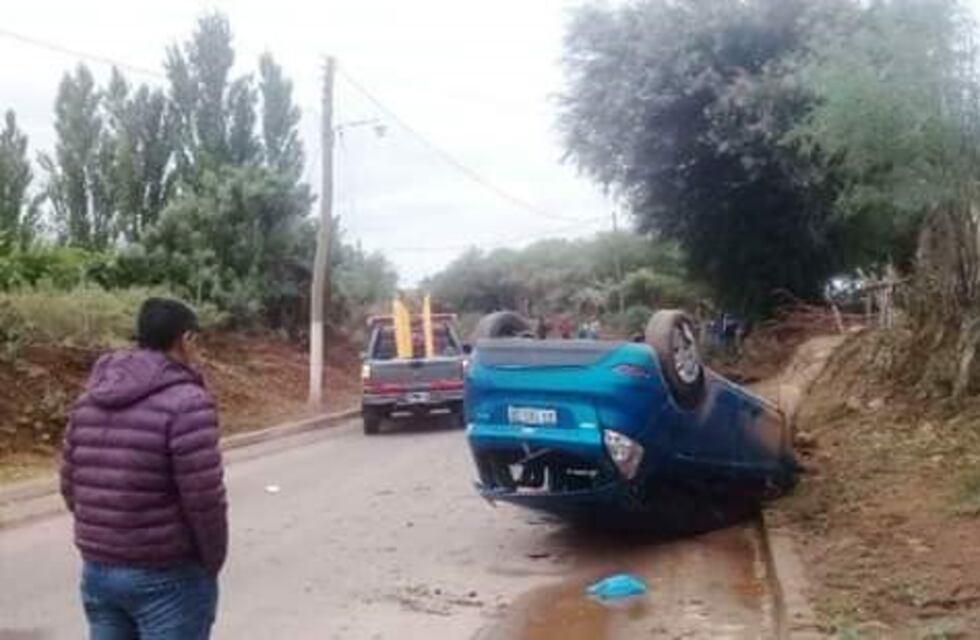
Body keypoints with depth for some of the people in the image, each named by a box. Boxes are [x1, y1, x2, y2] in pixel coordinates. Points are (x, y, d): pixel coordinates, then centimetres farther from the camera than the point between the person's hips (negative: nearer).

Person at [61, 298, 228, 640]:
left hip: (97, 570, 7)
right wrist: (213, 562, -2)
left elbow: (70, 485, 11)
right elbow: (204, 499, -18)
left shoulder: (90, 399, 7)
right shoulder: (186, 402, -17)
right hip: (168, 576, -7)